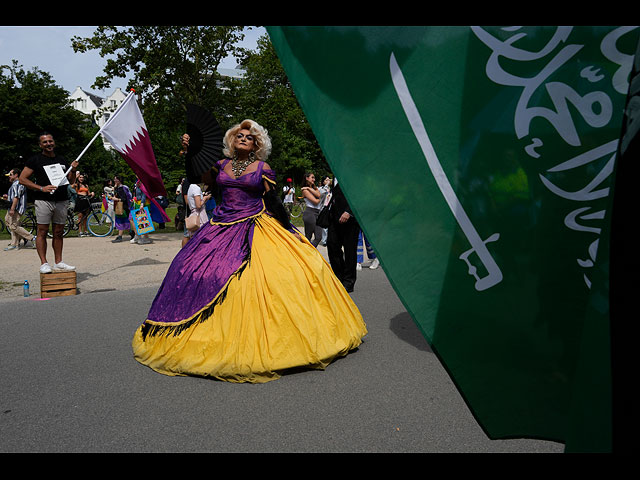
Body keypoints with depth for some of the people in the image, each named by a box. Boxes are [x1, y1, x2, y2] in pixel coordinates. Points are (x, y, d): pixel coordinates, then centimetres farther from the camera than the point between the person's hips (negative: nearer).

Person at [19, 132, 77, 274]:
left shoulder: (62, 160, 17)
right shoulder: (35, 160, 2)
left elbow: (71, 181, 21)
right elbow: (22, 179, -2)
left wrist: (73, 170, 1)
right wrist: (41, 188, -13)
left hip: (61, 201, 4)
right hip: (43, 200, -4)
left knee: (58, 232, 7)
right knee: (42, 231, -5)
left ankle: (58, 262, 12)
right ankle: (44, 263, -3)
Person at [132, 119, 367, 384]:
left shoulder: (263, 169, 3)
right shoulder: (221, 165, 12)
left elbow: (274, 202, 3)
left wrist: (290, 230, -2)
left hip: (256, 230, -3)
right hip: (222, 229, 3)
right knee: (198, 269, -4)